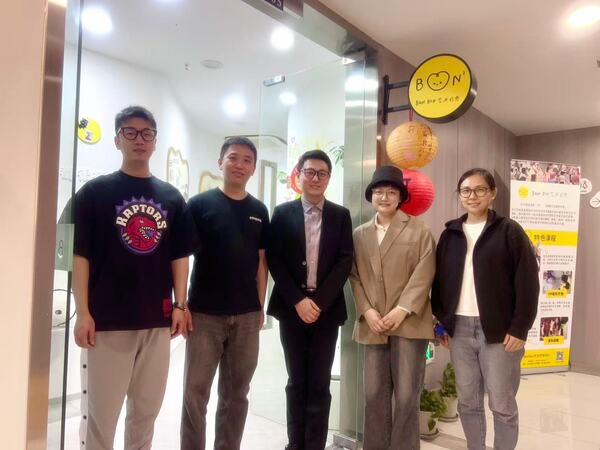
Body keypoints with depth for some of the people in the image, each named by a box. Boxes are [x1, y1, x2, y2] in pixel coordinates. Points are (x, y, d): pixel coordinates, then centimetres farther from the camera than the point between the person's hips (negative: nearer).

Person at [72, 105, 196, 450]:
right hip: (107, 319, -3)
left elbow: (180, 256, 9)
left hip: (158, 320, 3)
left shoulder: (172, 197, 10)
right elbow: (80, 254, -3)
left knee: (147, 408, 14)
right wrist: (83, 312, -8)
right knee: (100, 410, 5)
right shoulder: (95, 191, 1)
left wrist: (180, 305, 2)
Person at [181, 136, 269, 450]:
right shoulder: (200, 204, -3)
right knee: (195, 393, 5)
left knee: (236, 394, 14)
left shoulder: (259, 211, 8)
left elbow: (261, 261, 11)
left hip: (246, 316, 3)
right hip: (205, 314, -3)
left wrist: (261, 306, 8)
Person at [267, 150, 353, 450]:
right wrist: (298, 300, -11)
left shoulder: (341, 215, 5)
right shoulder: (283, 213, 4)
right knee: (296, 382, 10)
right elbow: (274, 260, -2)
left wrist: (319, 302, -12)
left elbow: (345, 262, -2)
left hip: (327, 309, 0)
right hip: (292, 308, 0)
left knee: (320, 384, 5)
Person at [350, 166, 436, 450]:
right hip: (373, 325, 3)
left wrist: (402, 310, -15)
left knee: (406, 395, 2)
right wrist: (367, 311, -6)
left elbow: (423, 275, -5)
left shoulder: (419, 231, 2)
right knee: (374, 395, 9)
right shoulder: (359, 235, 12)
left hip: (409, 323, -3)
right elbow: (355, 277, 7)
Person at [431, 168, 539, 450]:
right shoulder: (450, 234, 9)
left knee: (502, 404, 7)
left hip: (499, 330, -3)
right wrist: (441, 321, 5)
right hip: (460, 328, 4)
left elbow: (528, 282, -6)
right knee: (467, 402, 13)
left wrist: (520, 328, -11)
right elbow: (439, 281, 11)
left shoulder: (509, 231, -2)